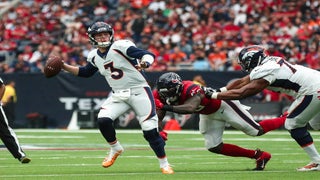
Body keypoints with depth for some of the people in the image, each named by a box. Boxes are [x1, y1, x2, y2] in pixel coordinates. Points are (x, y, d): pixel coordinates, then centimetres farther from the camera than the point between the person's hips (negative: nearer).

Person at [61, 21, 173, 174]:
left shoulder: (121, 46, -15)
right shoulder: (94, 56, 6)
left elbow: (149, 55, -22)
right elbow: (85, 72, 25)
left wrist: (144, 63, -45)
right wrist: (64, 66, 14)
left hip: (139, 91, -5)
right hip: (118, 95, 5)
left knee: (150, 130, -9)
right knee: (103, 120, -17)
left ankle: (164, 165, 6)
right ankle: (115, 149, 9)